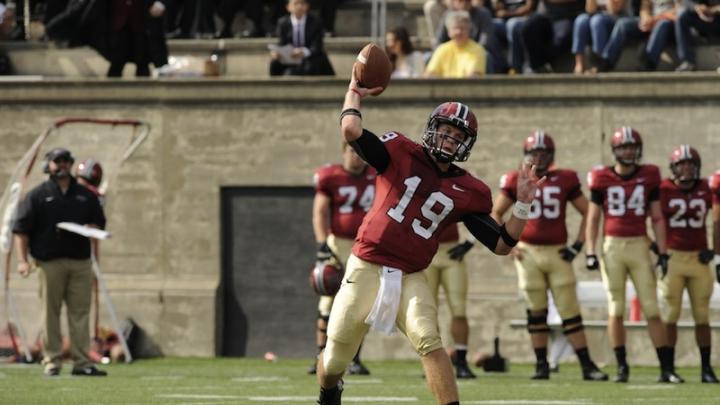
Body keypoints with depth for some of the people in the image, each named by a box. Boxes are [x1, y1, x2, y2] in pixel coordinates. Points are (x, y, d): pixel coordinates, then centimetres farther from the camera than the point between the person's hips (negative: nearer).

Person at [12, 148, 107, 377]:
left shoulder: (85, 195, 16)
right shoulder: (37, 195, 6)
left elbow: (99, 223, 21)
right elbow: (21, 229, 1)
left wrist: (87, 229, -3)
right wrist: (22, 259, -9)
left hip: (80, 262, 3)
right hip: (50, 261, -3)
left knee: (80, 312, -1)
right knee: (50, 312, -1)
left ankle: (82, 362, 0)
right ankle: (52, 362, 3)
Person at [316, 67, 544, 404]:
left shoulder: (467, 192, 4)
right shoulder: (401, 155, -3)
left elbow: (502, 245, 5)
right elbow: (351, 130, -17)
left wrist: (523, 204, -6)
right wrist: (355, 92, -3)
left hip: (410, 278, 2)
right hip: (367, 269, -1)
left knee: (429, 342, -25)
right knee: (335, 359, 6)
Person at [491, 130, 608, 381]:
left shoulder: (565, 180, 3)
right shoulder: (517, 182, 3)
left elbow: (588, 213, 10)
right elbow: (495, 214, 11)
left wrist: (578, 245, 1)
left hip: (557, 253, 0)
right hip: (528, 253, 0)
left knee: (570, 311, -3)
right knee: (536, 312, 4)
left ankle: (587, 365, -3)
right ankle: (541, 365, 11)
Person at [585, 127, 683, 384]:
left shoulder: (649, 177, 4)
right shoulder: (602, 179, 1)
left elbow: (657, 218, 8)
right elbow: (592, 219, 4)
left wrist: (663, 253, 3)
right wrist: (590, 253, -3)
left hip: (640, 246, 0)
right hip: (612, 246, 0)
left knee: (652, 310, -3)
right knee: (615, 311, 2)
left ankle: (667, 368, -3)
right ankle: (621, 367, 9)